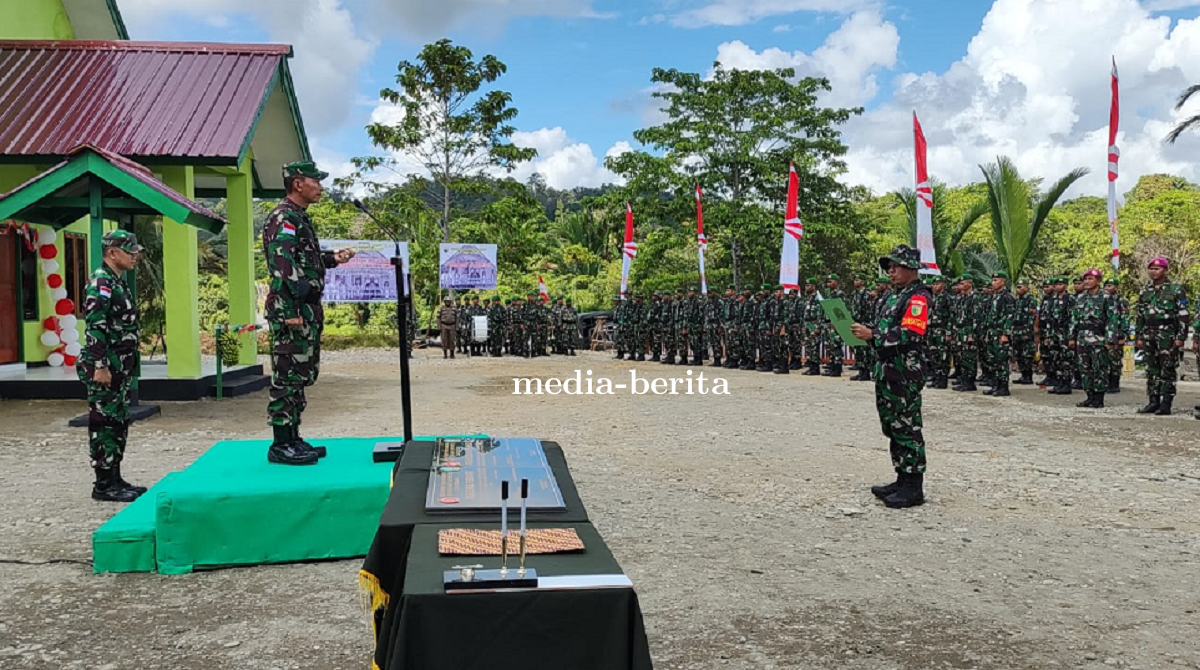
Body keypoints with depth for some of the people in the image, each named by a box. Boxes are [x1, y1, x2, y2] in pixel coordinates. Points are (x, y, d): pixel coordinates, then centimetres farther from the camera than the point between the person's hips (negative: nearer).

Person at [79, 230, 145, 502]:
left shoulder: (118, 283, 17)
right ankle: (103, 484, 3)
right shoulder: (101, 282, -13)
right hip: (104, 368, -10)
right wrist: (100, 366, -24)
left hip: (120, 368, 10)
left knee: (119, 424, 13)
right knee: (104, 425, -4)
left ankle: (115, 479, 20)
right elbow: (94, 327, -20)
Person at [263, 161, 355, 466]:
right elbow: (282, 265, -22)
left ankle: (293, 439, 22)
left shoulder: (299, 218, 19)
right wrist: (290, 312, -26)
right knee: (288, 377, -6)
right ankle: (281, 446, 0)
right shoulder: (284, 218, -13)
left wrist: (332, 258, 14)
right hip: (293, 311, -10)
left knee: (302, 375, 14)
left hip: (308, 310, 10)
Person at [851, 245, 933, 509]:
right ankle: (902, 480, 24)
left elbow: (910, 335, -23)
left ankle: (913, 488, 2)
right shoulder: (893, 296, 18)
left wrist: (871, 335, -23)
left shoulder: (918, 297, -12)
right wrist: (865, 332, 4)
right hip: (887, 371, 10)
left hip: (906, 374, -10)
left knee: (907, 429, -5)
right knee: (893, 427, 14)